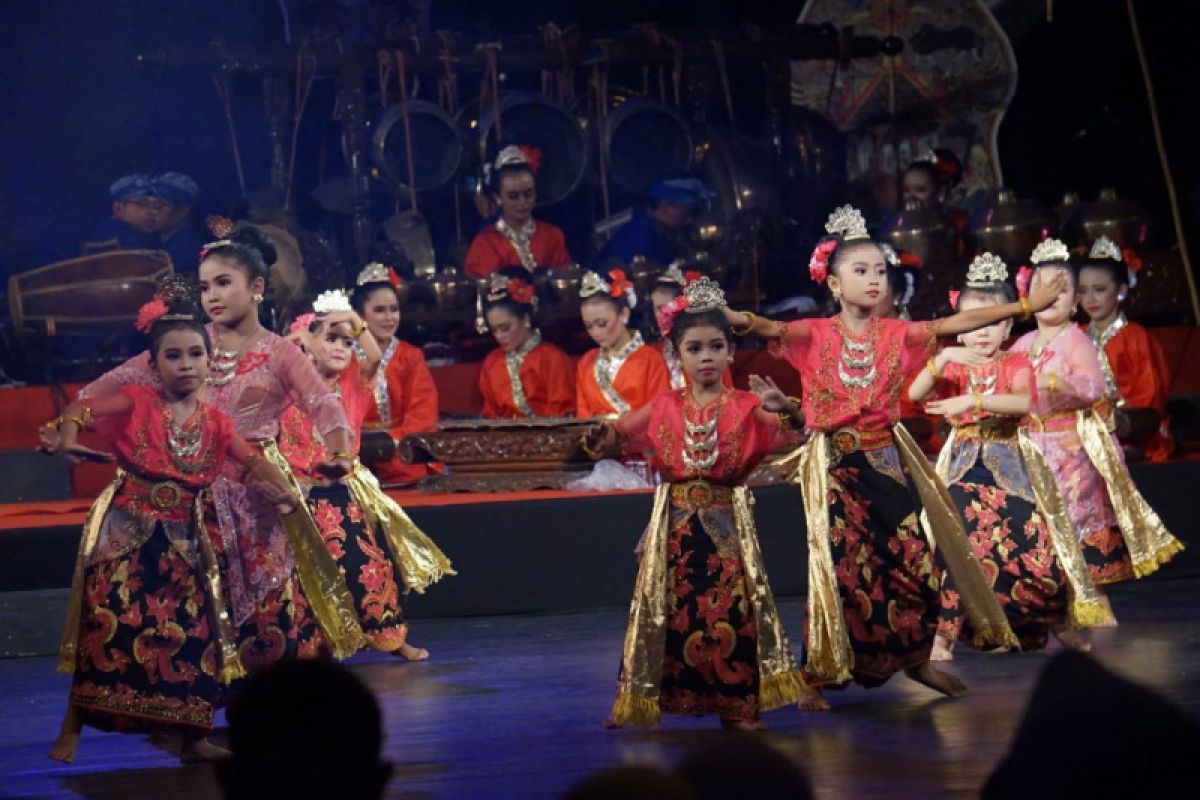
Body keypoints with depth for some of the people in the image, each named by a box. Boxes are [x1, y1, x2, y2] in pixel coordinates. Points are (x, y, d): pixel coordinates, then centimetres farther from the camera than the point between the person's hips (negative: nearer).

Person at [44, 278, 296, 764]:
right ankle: (72, 729, 2)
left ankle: (192, 738, 11)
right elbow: (82, 407, -21)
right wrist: (70, 436, -44)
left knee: (190, 633, 1)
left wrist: (279, 489, -24)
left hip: (182, 539, 4)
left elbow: (251, 461, -2)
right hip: (126, 532, -4)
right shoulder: (137, 403, -6)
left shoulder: (214, 423, 6)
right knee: (108, 627, -8)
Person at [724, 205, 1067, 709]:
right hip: (835, 465, -4)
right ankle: (817, 676, 4)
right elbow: (768, 328, -21)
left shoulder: (896, 335, 5)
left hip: (887, 461, 4)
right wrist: (728, 317, -44)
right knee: (840, 567, -5)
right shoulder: (816, 336, -4)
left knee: (916, 563, 3)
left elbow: (954, 324, 1)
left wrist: (1024, 306, -3)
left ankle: (917, 660, 21)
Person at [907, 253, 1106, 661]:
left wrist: (973, 401, -32)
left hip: (1010, 464, -1)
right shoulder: (951, 365, 8)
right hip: (964, 465, 1)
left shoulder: (1015, 363, 0)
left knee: (1031, 541, -11)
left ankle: (1060, 620, 7)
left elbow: (1024, 401, -22)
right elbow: (915, 393, -10)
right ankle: (944, 632, -13)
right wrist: (943, 358, -25)